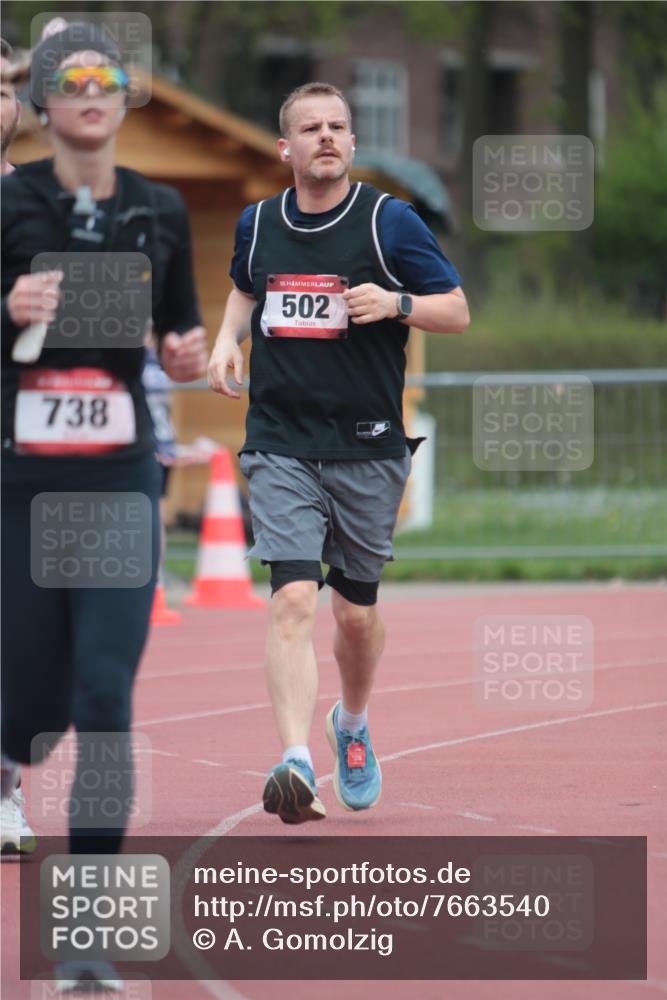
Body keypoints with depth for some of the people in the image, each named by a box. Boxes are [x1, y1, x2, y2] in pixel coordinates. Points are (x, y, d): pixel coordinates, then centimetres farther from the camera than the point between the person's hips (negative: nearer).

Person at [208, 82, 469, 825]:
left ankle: (353, 725, 41)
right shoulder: (257, 225, 6)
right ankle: (296, 763, -26)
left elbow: (457, 311, 0)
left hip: (367, 449, 0)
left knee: (357, 611, 11)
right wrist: (228, 337, 8)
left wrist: (396, 303, -19)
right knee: (293, 600, -17)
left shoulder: (390, 222, -3)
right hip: (280, 448, 0)